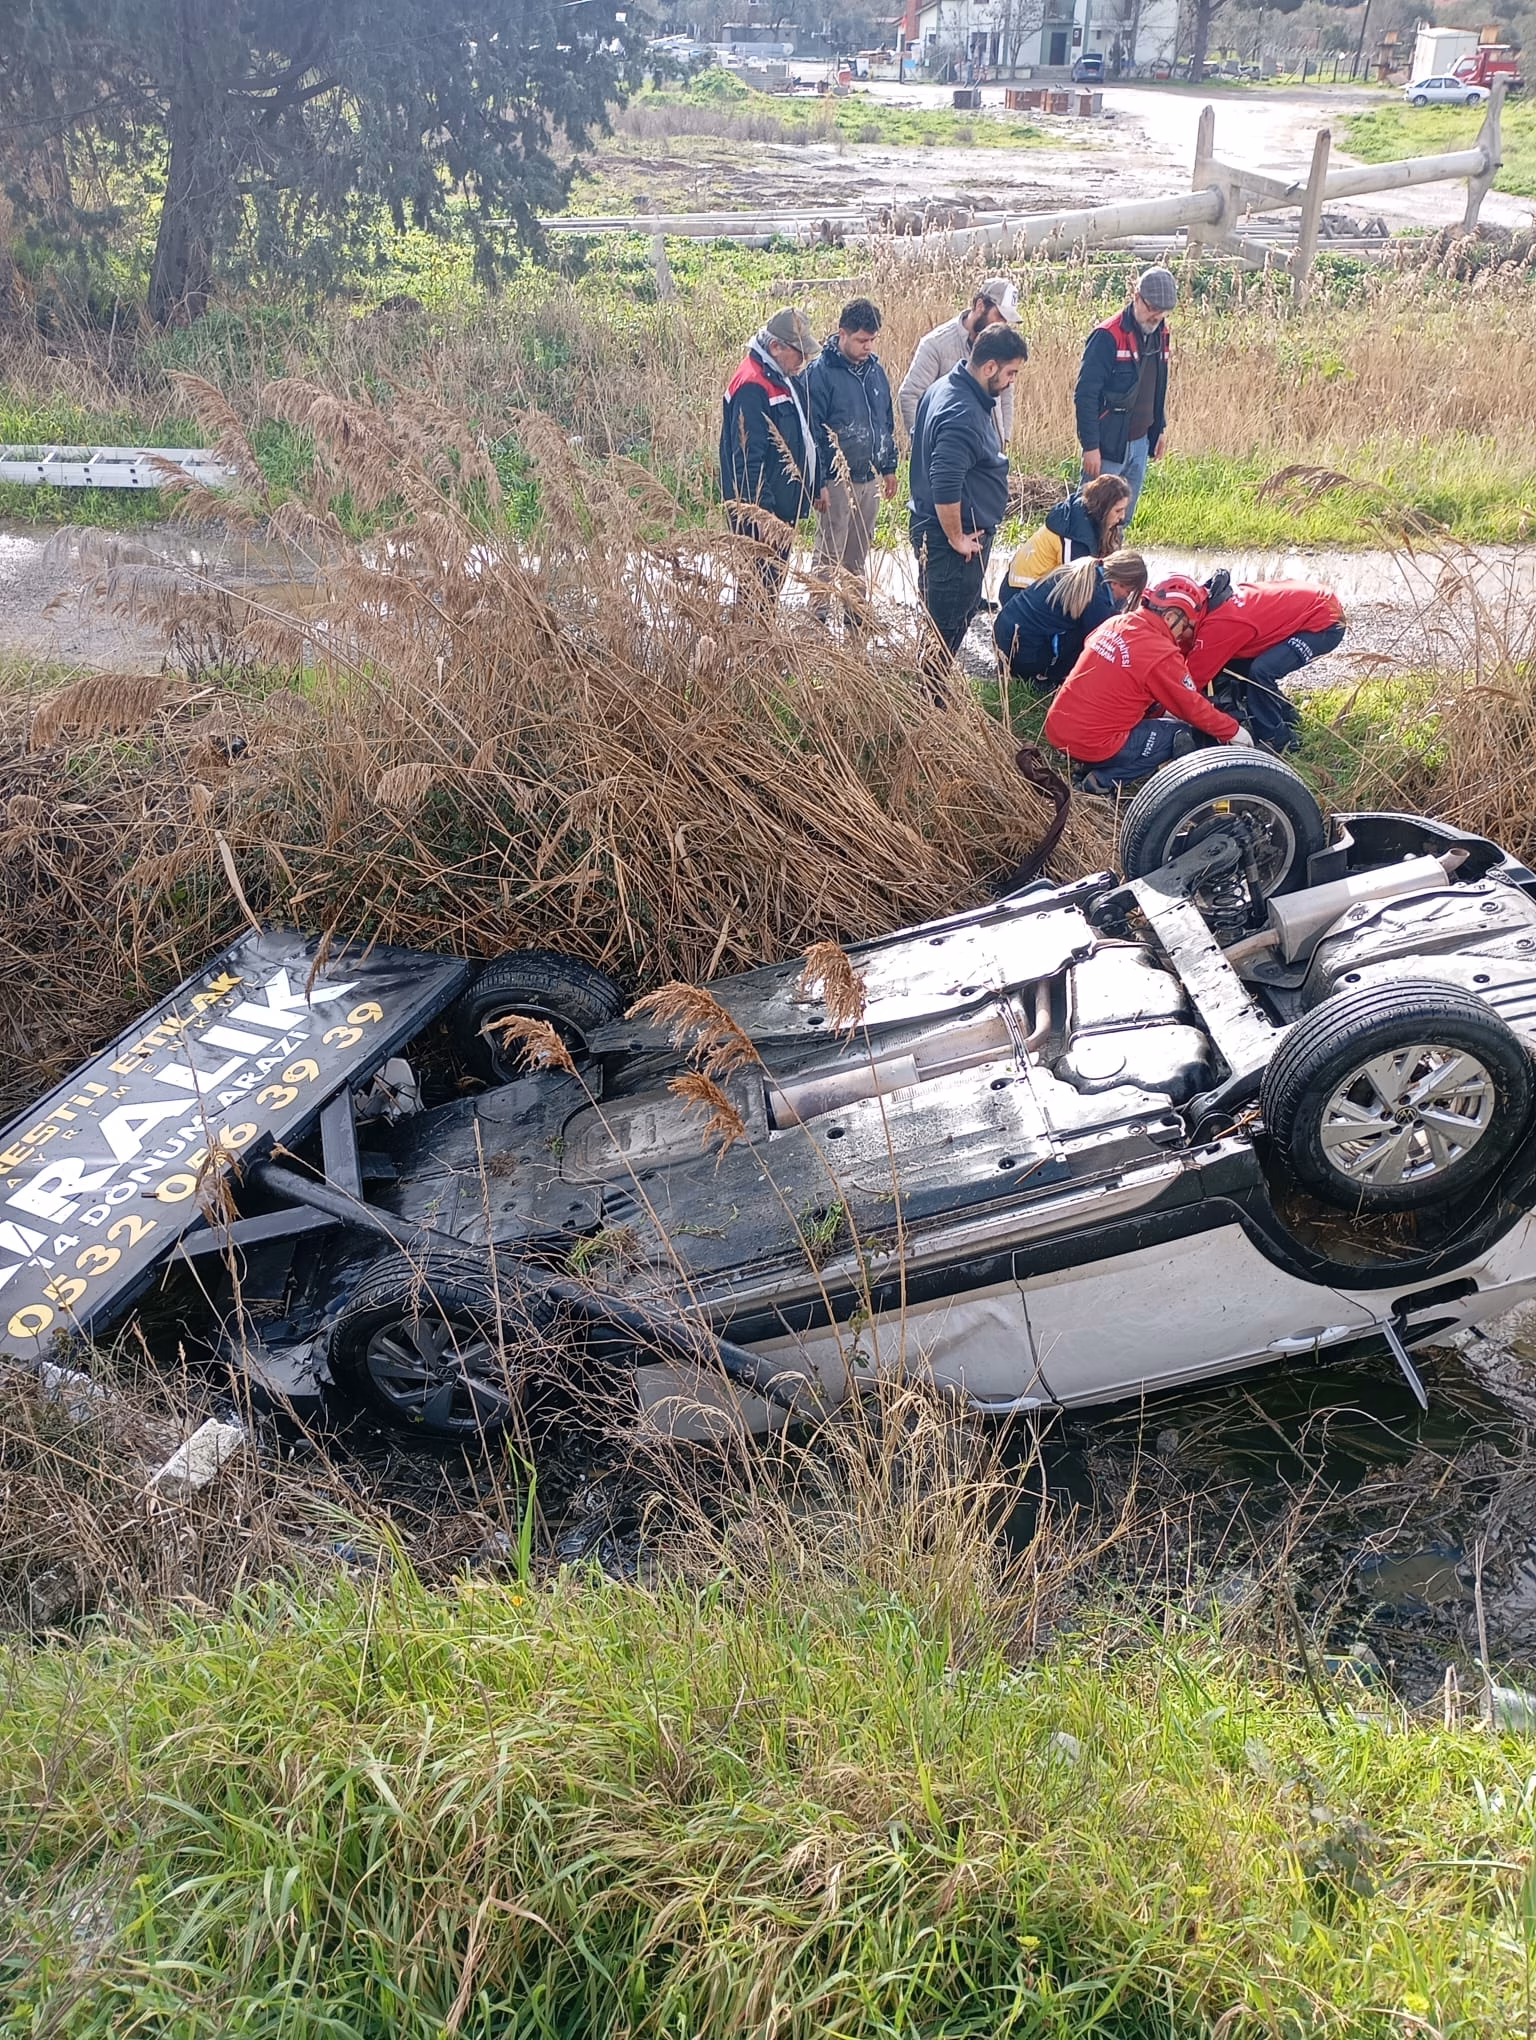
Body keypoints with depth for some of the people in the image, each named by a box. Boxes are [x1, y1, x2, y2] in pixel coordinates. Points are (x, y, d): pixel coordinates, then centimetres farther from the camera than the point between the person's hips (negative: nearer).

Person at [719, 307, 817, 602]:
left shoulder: (786, 379, 12)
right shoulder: (751, 386, -19)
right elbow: (748, 456, -24)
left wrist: (808, 490, 20)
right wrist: (761, 512, -27)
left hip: (784, 506, 10)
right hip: (762, 512, -10)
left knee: (775, 578, 17)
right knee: (761, 586, -6)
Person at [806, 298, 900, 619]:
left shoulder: (875, 369, 9)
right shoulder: (821, 372, -12)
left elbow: (887, 422, 18)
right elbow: (812, 431, -14)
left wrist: (889, 467, 17)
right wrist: (818, 482, -17)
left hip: (870, 478, 7)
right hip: (837, 480, -7)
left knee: (858, 556, 16)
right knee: (828, 556, -2)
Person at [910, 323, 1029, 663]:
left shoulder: (947, 388, 8)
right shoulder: (963, 414, -25)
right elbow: (945, 486, -32)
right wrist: (957, 539, -20)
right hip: (950, 536, -11)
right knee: (948, 625, -1)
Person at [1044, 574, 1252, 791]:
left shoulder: (1114, 624, 7)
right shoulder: (1162, 654, -13)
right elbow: (1194, 708, -4)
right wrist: (1234, 731, 9)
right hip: (1094, 745, -8)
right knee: (1185, 734, 5)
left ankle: (1089, 765, 8)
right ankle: (1104, 779, -5)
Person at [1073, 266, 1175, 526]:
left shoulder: (1159, 334, 8)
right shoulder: (1108, 336, -16)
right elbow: (1085, 394, -17)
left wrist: (1161, 427, 20)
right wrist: (1090, 446, -20)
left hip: (1140, 443, 7)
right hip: (1108, 445, -7)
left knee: (1123, 518, 13)